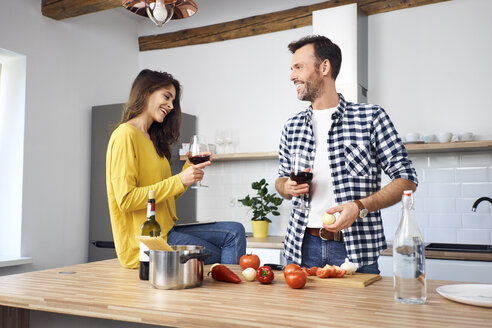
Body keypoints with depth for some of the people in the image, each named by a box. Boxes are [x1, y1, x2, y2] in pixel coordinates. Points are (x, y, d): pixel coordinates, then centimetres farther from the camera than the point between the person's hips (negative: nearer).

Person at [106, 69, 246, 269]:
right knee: (221, 257, -10)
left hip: (165, 231, 9)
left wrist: (190, 169, 4)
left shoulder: (151, 139, 19)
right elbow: (125, 199, -19)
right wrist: (179, 181, -19)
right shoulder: (126, 135, -11)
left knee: (235, 232, -3)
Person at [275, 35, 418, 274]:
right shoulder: (292, 127, 10)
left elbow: (407, 179, -3)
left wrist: (359, 206, -17)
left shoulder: (371, 118, -3)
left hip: (355, 249, -3)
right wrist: (287, 187, -3)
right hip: (302, 248, 4)